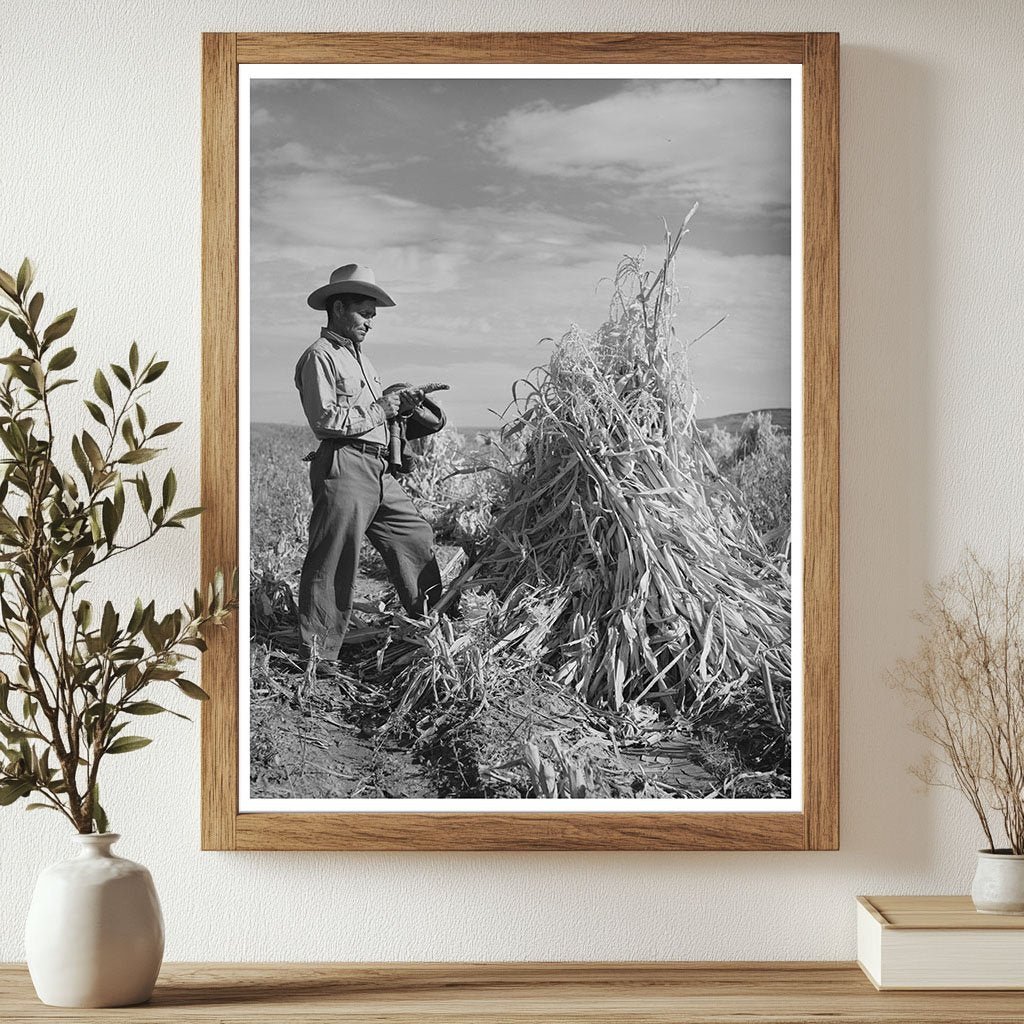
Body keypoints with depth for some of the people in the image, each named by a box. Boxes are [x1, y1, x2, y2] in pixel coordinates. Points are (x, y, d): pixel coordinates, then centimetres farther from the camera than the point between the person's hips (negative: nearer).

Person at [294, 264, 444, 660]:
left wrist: (401, 405, 8)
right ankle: (318, 655, -3)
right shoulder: (319, 356, -6)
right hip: (343, 467, -9)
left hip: (379, 471, 9)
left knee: (417, 538, 13)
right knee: (334, 561, -8)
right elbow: (325, 419, -17)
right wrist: (380, 409, -10)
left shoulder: (359, 357, 23)